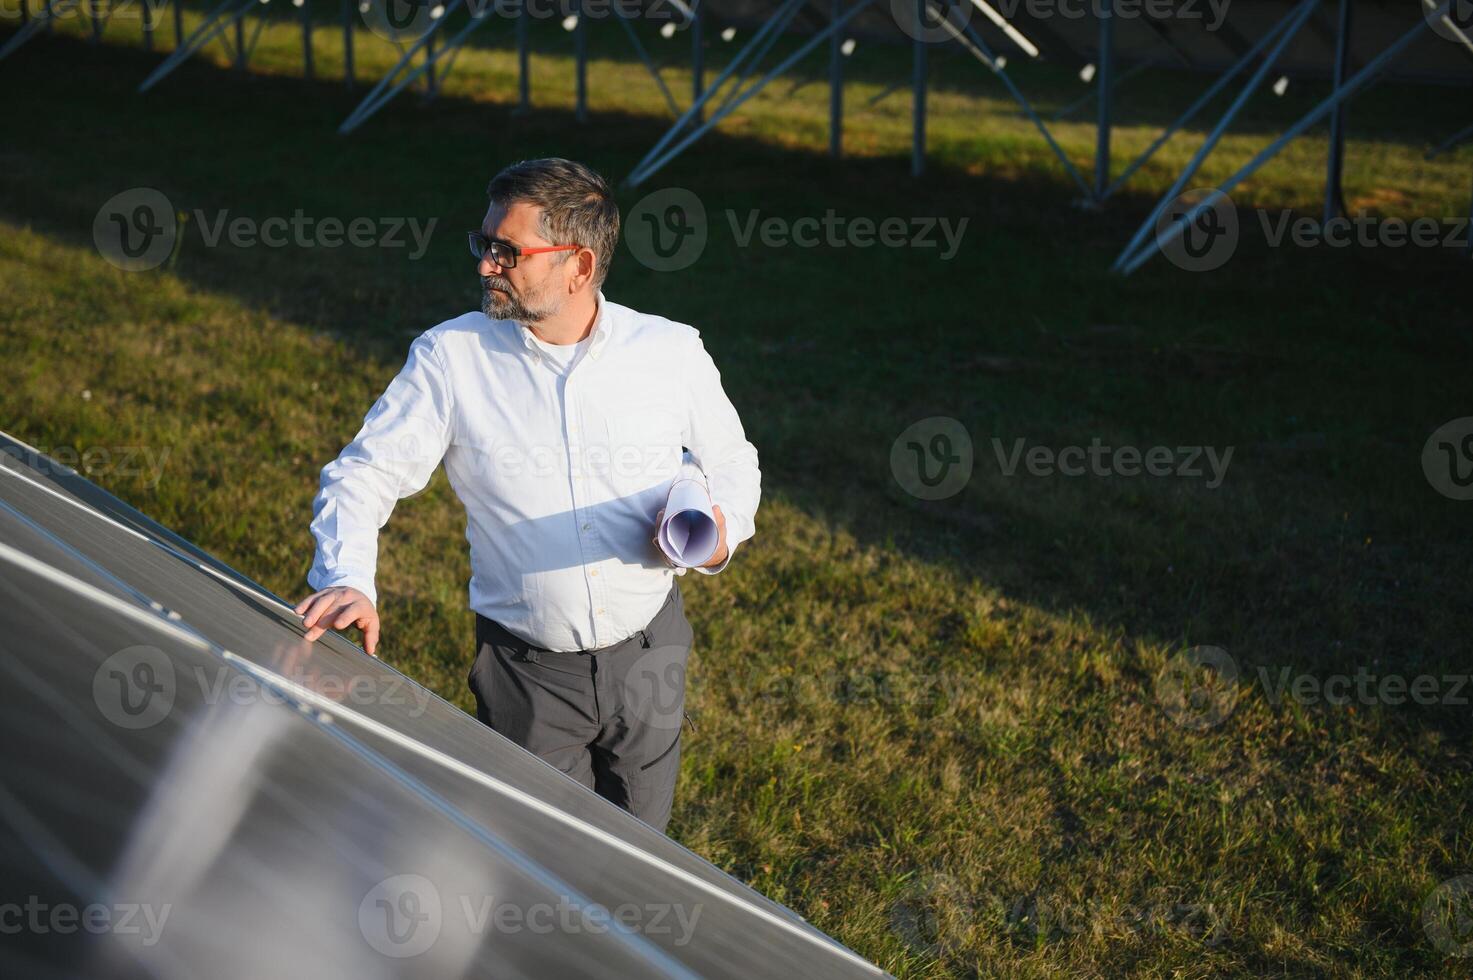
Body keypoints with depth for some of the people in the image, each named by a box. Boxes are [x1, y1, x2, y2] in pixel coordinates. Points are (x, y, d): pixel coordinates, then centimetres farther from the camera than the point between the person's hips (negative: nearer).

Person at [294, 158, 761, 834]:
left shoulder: (671, 353, -5)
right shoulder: (449, 357, -8)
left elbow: (732, 464, 10)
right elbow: (363, 473, -7)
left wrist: (719, 531, -12)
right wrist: (348, 581, -25)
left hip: (647, 654, 2)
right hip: (527, 670, -1)